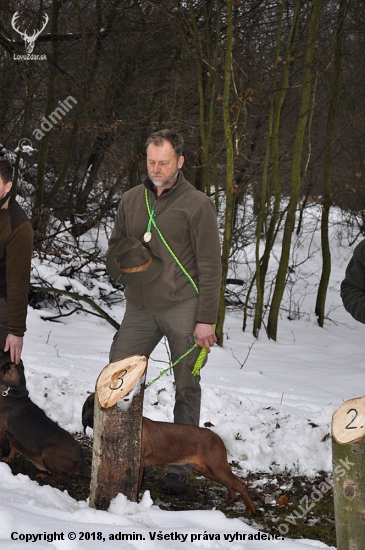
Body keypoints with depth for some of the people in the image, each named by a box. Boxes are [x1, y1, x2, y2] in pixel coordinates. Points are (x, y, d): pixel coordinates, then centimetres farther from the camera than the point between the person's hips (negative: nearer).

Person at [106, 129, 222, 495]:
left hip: (183, 307, -4)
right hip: (139, 308, 4)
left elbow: (210, 266, -3)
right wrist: (122, 261, -4)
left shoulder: (197, 204, -1)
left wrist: (206, 319, -9)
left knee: (186, 387, 3)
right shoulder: (131, 200, 12)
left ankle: (180, 466, 11)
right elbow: (114, 250, 21)